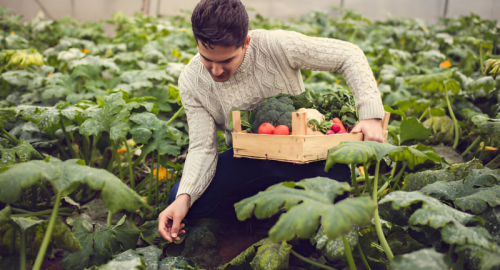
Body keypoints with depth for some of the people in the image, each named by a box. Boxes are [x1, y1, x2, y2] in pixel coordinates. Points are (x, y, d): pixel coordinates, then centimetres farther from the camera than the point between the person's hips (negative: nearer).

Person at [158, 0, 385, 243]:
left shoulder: (278, 46, -23)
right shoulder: (191, 82, -14)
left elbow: (348, 54, -14)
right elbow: (202, 148, -14)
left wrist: (371, 115, -25)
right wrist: (184, 198, -31)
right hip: (248, 162, 2)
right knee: (178, 198, -19)